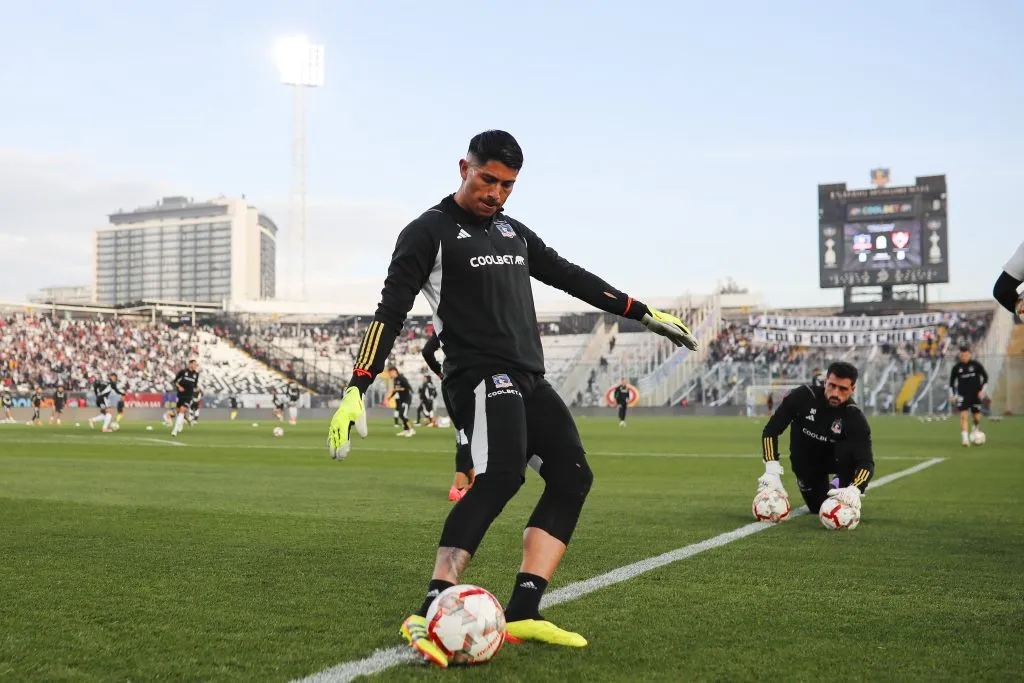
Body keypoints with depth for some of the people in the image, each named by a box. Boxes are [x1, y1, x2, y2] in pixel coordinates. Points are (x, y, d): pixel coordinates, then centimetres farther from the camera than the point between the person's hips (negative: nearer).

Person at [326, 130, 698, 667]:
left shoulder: (513, 232, 20)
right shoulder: (429, 232, -2)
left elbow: (569, 276, 26)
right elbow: (391, 311, -9)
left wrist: (644, 313, 24)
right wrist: (356, 390, -18)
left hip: (528, 378, 9)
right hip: (480, 375, -8)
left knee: (572, 476, 0)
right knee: (501, 475, -28)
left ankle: (522, 613, -2)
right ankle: (430, 614, -32)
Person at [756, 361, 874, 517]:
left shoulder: (855, 417, -28)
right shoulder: (802, 396, -27)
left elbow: (866, 461, -35)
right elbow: (771, 431, -21)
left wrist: (854, 490, -55)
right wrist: (772, 471, -32)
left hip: (835, 459, -1)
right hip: (805, 462, 1)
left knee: (849, 449, -33)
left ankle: (847, 501, -10)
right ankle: (830, 488, 34)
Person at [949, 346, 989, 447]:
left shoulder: (976, 365, -3)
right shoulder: (957, 367, 1)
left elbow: (985, 377, 5)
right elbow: (952, 381, 10)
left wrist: (982, 390, -4)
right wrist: (952, 395, 3)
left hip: (975, 395, 0)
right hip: (962, 395, 0)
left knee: (977, 417, 5)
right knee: (963, 416, -15)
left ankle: (976, 427, 40)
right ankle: (964, 439, -16)